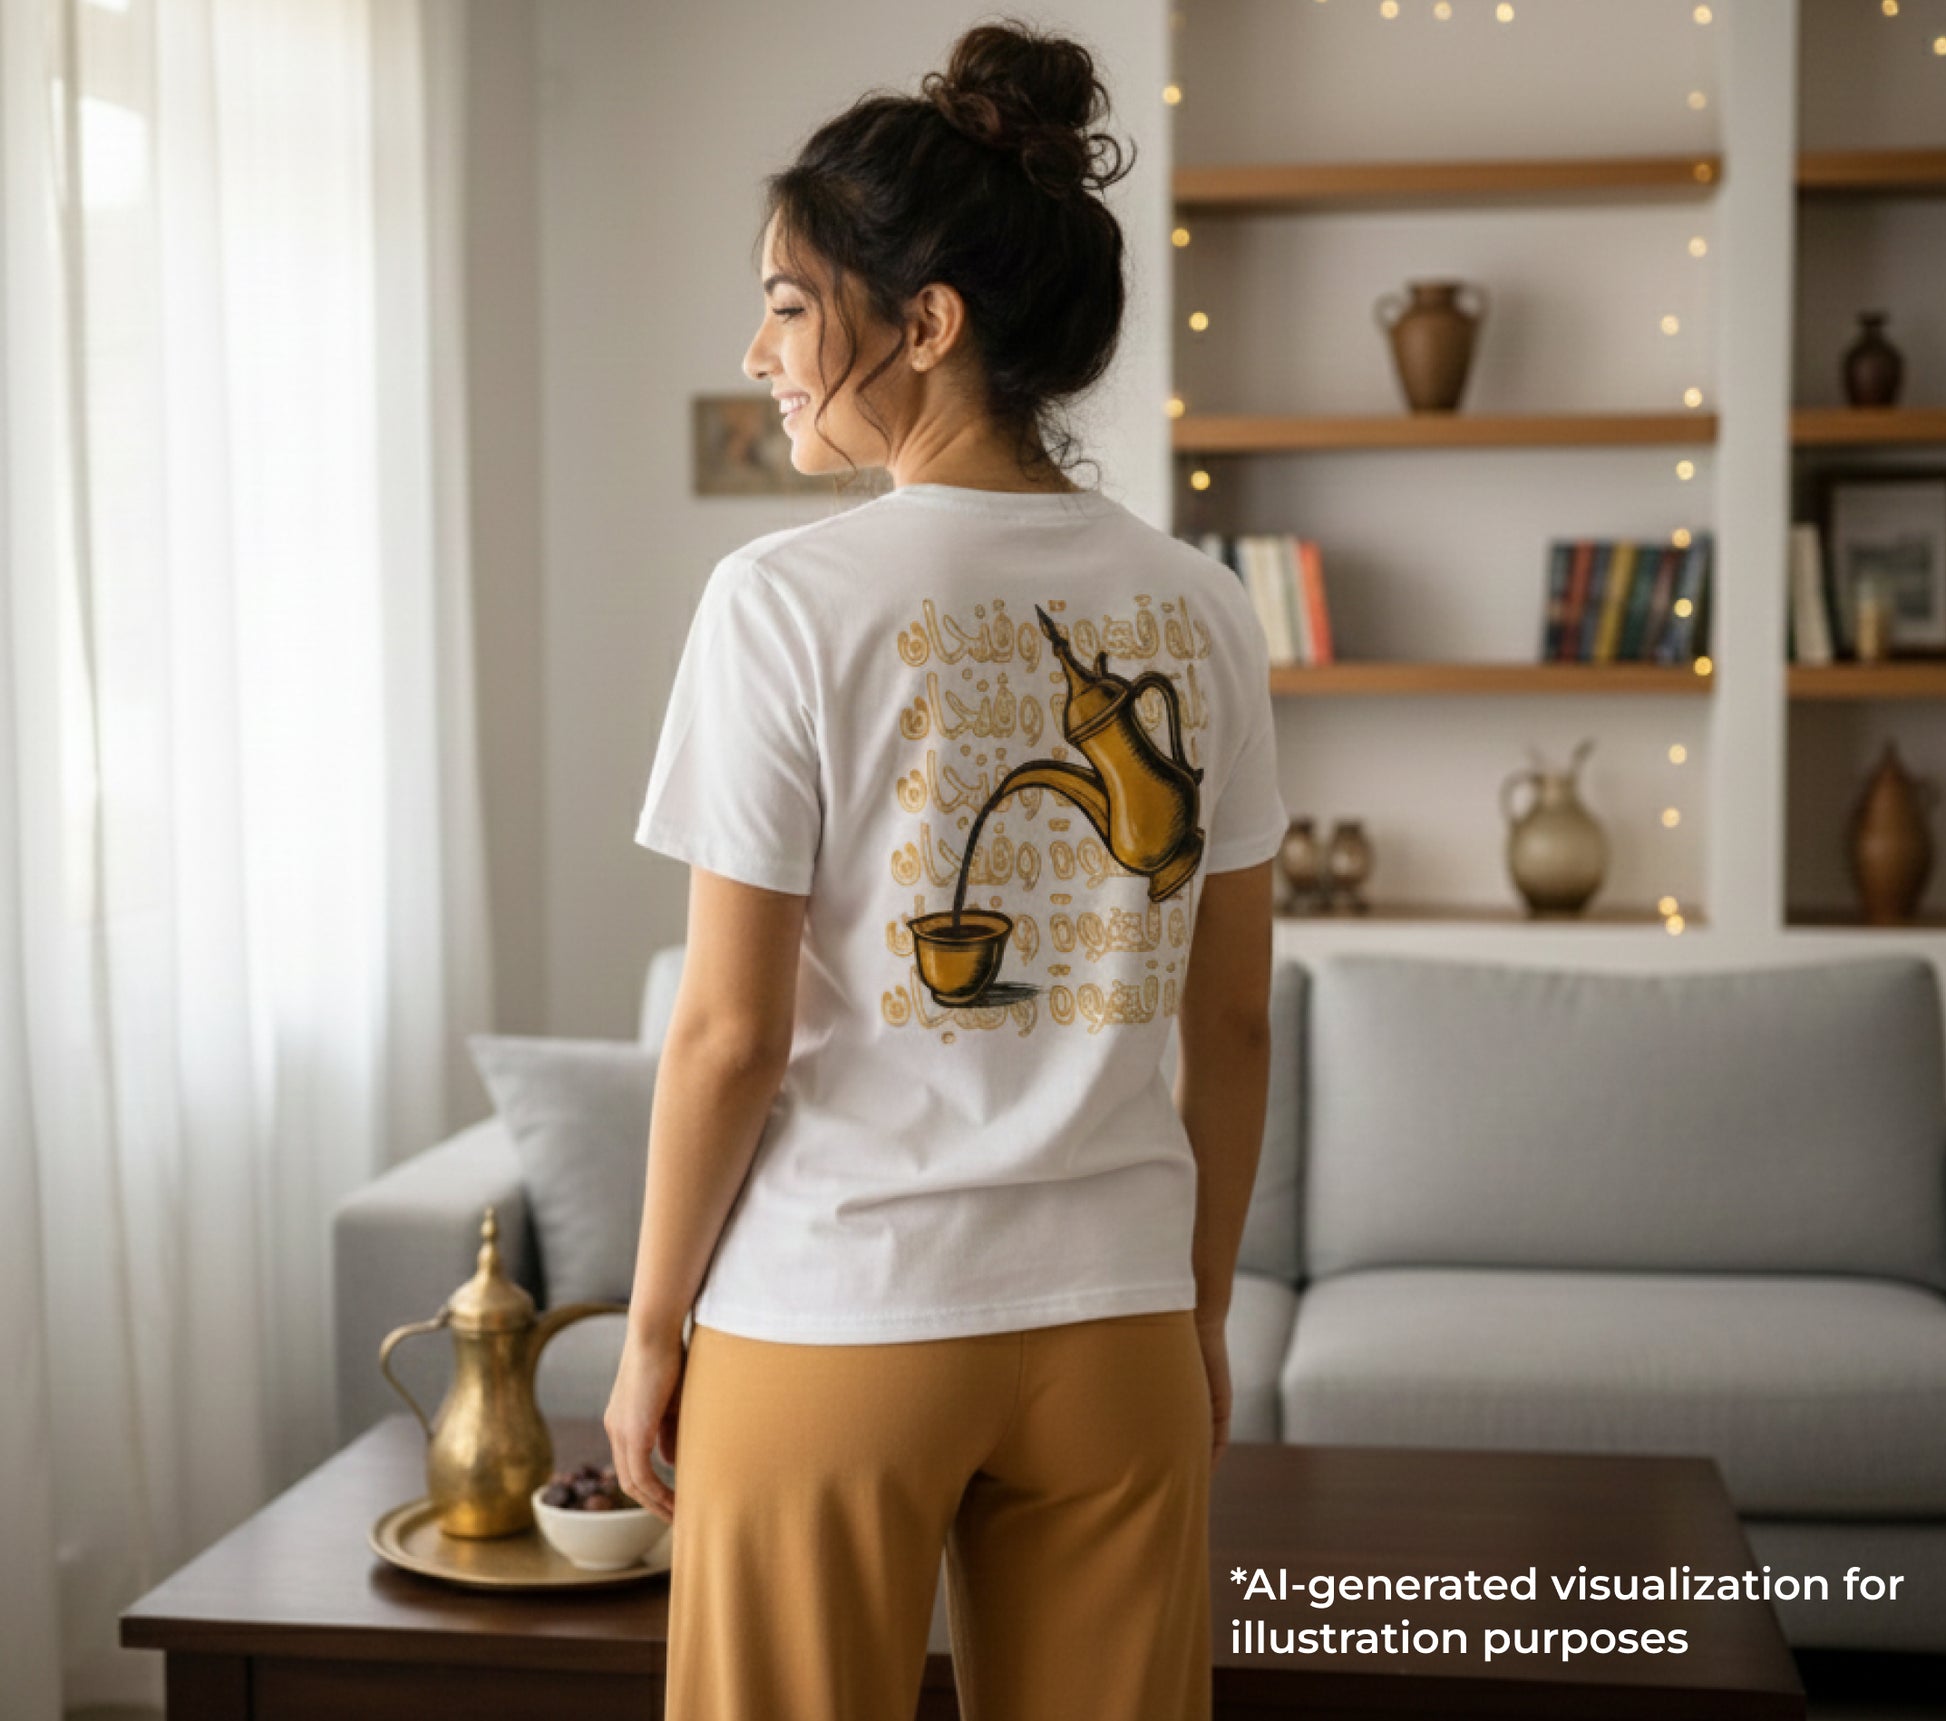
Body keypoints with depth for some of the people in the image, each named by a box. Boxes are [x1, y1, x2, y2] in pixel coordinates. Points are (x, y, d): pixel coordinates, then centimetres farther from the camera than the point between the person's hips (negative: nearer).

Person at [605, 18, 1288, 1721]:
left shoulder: (789, 602, -13)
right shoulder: (1201, 610, 0)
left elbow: (731, 1035, -12)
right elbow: (1233, 1024, 5)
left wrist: (651, 1330, 1)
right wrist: (1204, 1315, 15)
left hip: (831, 1324, -4)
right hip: (1116, 1326, 4)